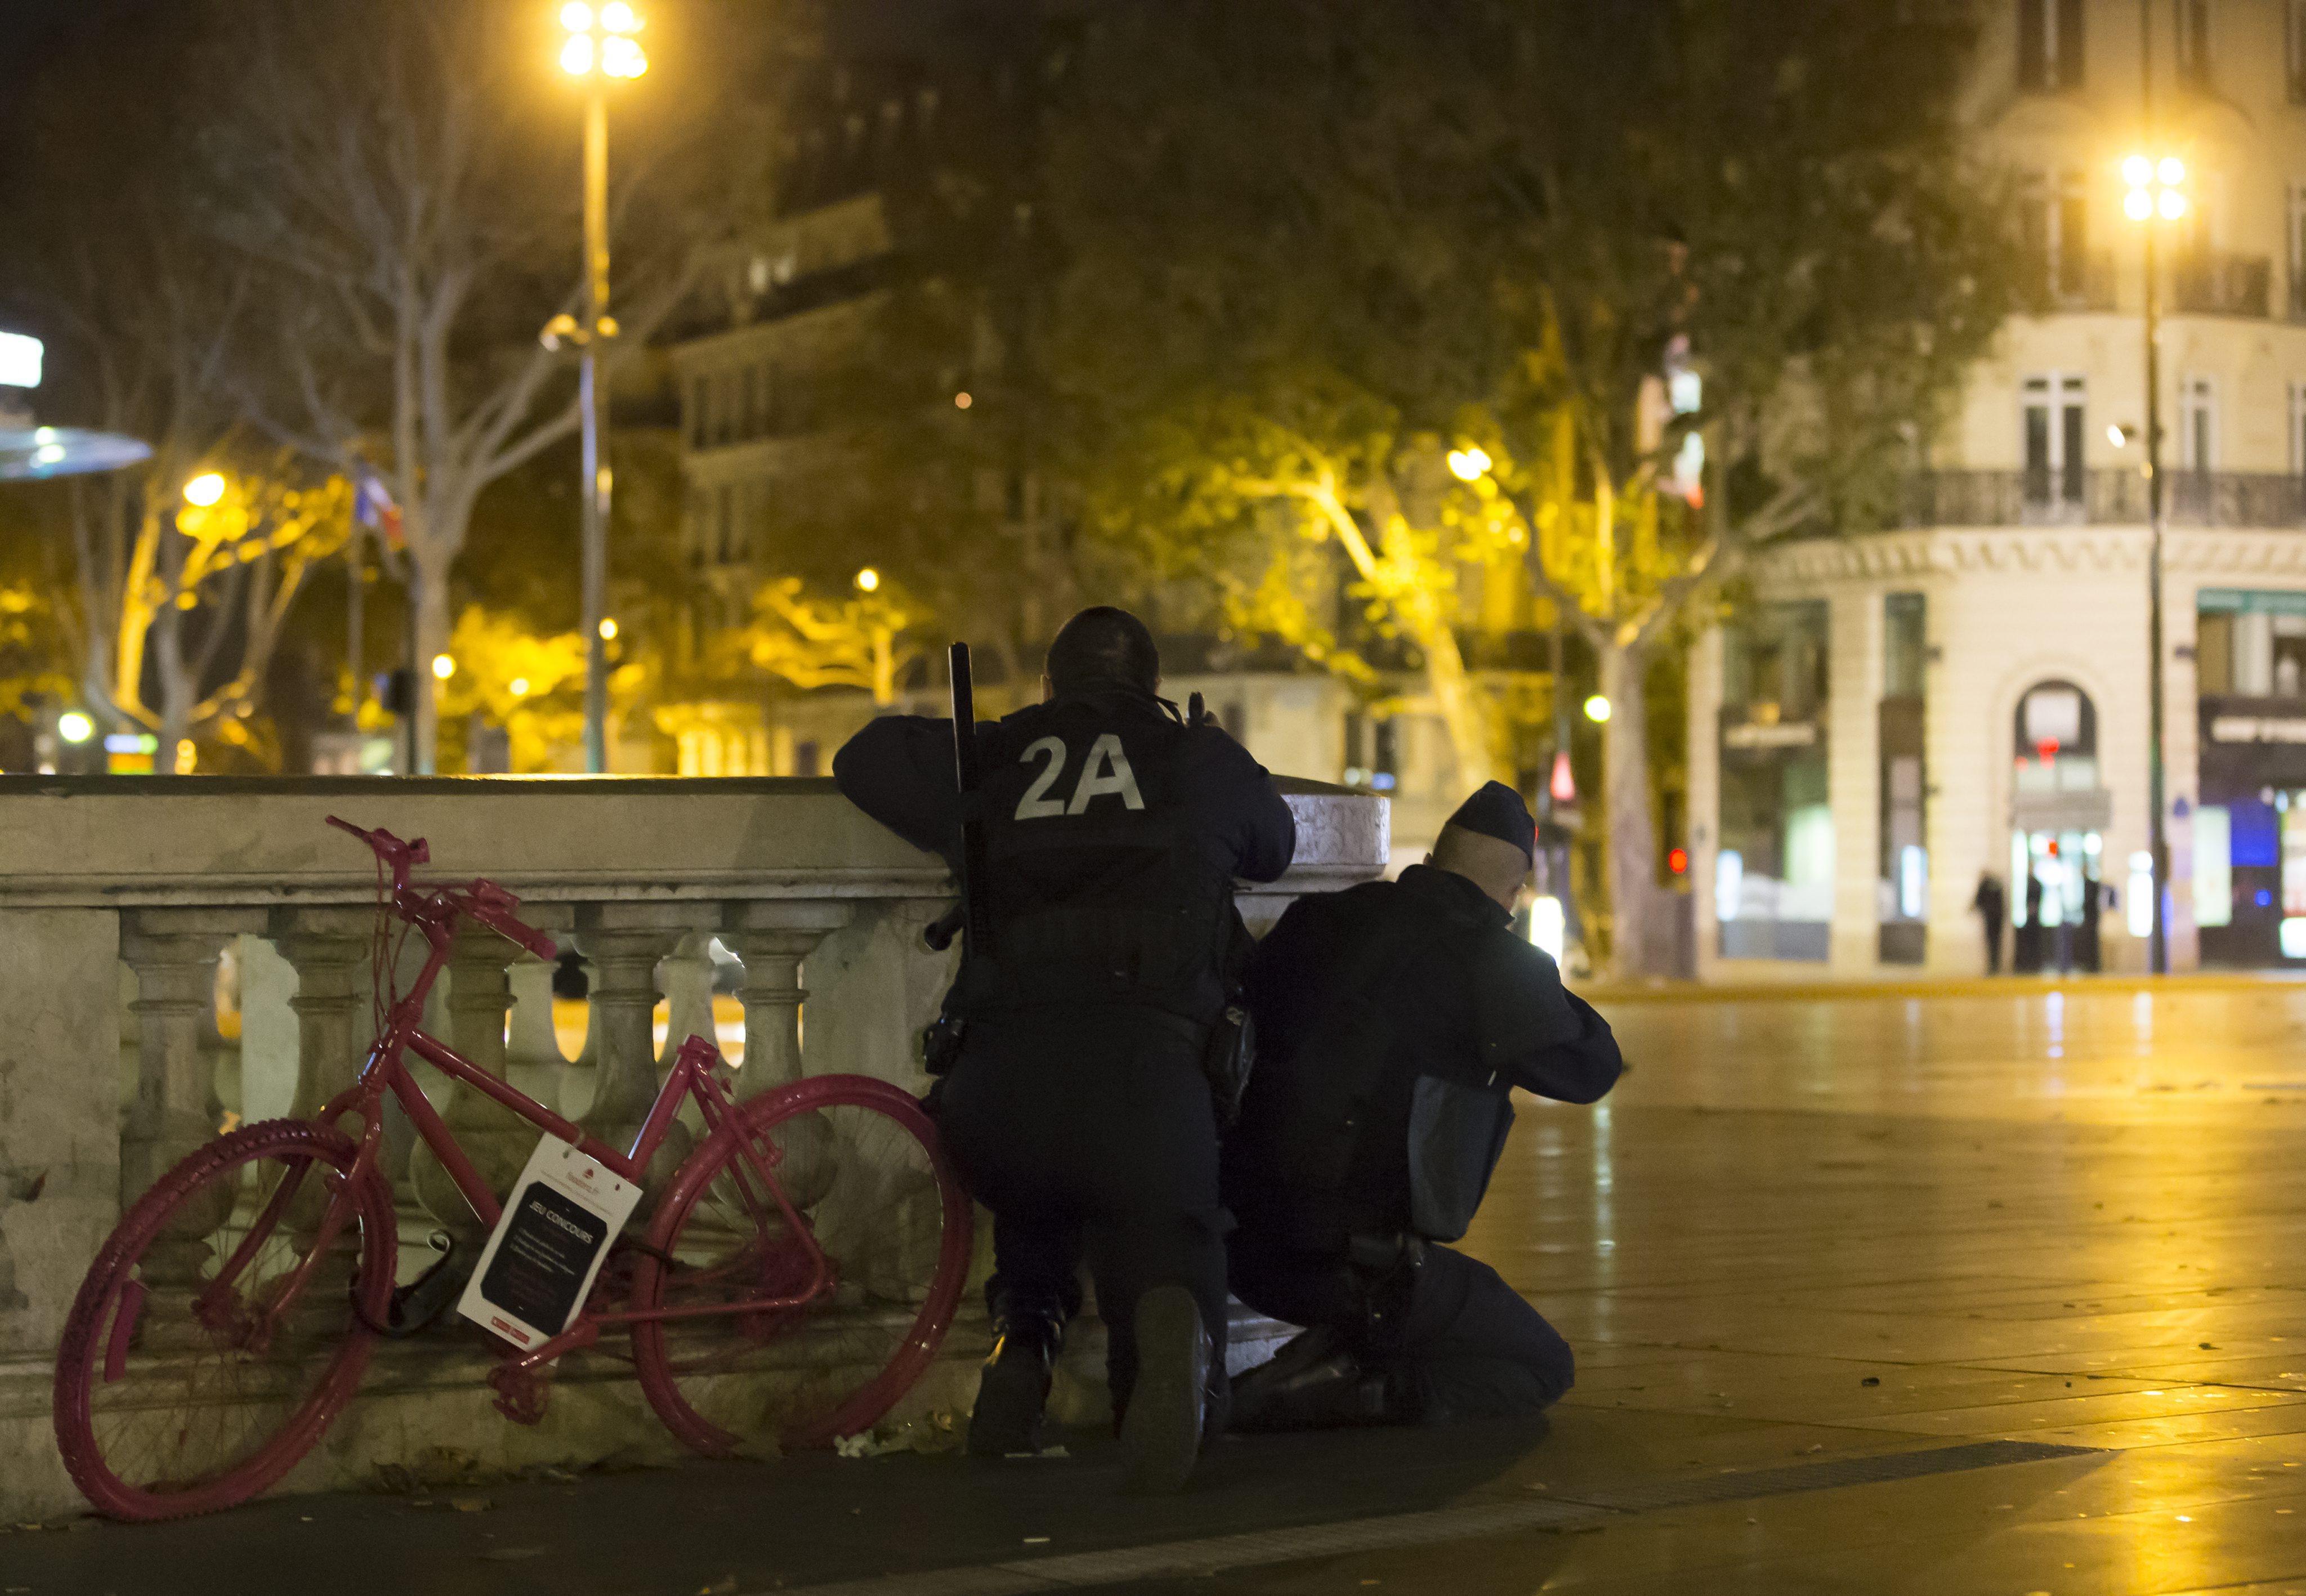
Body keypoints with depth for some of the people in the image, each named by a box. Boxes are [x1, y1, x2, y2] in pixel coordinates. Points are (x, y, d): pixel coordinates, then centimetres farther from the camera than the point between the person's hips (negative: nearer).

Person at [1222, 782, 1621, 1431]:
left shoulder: (1320, 921, 9)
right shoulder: (1491, 963, -6)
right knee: (1540, 1368, 9)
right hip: (1358, 1269, -7)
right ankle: (1317, 1395, -10)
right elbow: (1594, 1067, 8)